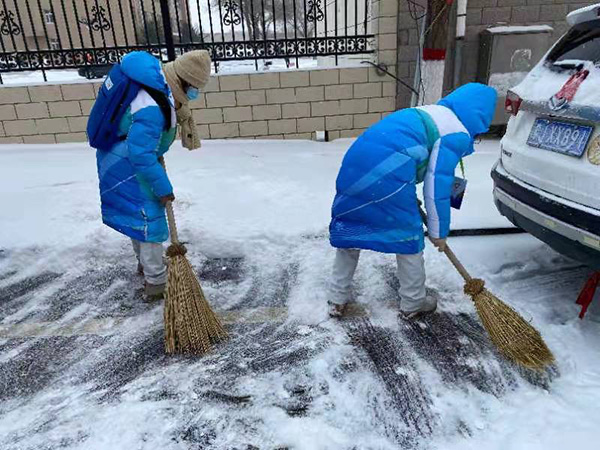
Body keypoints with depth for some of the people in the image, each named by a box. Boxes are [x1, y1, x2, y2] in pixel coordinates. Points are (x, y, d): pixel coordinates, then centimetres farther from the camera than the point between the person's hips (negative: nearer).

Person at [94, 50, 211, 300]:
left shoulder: (156, 79, -3)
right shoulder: (152, 109, -34)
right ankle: (156, 283, 8)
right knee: (150, 220, -3)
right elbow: (142, 156, -32)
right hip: (125, 169, -10)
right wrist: (163, 188, -23)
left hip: (123, 162, 10)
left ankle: (145, 262, 42)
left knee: (139, 216, 22)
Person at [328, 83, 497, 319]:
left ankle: (337, 300, 29)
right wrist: (439, 231, 10)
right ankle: (413, 303, 31)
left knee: (348, 229, 19)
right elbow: (437, 186, -1)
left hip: (355, 166, 8)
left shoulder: (428, 113, 29)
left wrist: (412, 206, 39)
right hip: (387, 175, -8)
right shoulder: (457, 134, 4)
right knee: (408, 237, 12)